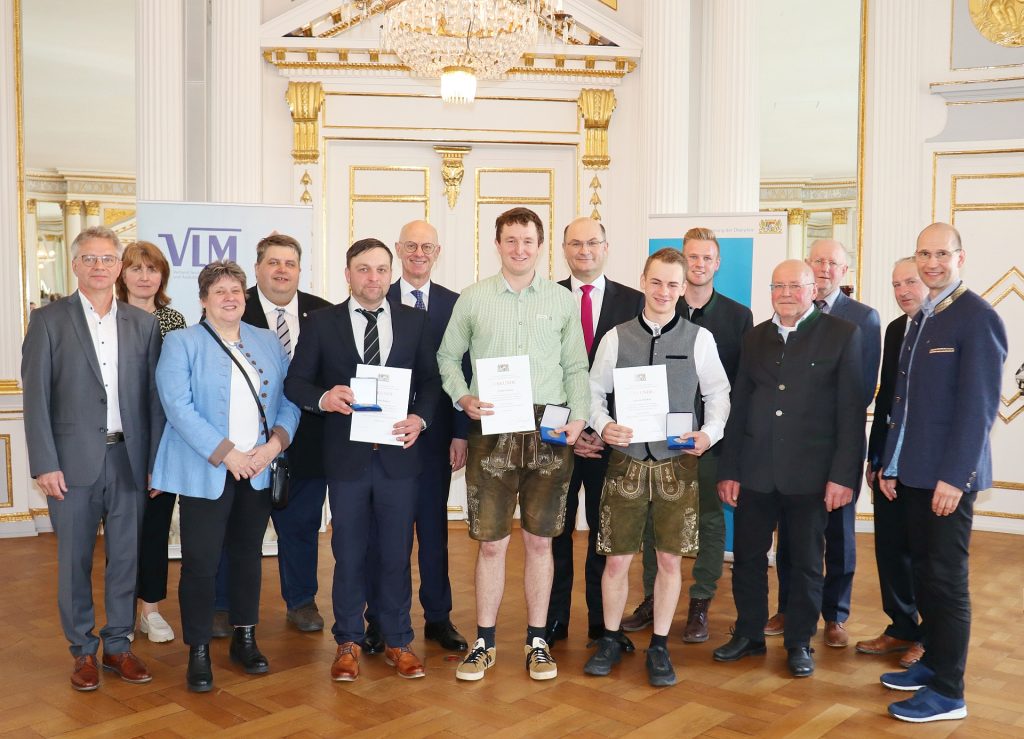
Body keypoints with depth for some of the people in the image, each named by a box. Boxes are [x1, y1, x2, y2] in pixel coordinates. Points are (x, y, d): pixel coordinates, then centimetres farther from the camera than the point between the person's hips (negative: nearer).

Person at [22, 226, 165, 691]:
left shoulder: (143, 323, 7)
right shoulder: (49, 320, 1)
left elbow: (153, 397, 6)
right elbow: (36, 397, -3)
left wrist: (157, 461, 2)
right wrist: (44, 464, -9)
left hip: (129, 458, 2)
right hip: (73, 461, -2)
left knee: (126, 557, 9)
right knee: (75, 561, 8)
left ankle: (118, 645, 25)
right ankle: (83, 651, 23)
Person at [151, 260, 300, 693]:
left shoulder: (268, 343, 11)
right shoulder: (181, 343, -1)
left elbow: (288, 401, 7)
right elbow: (179, 407, -12)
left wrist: (274, 444, -10)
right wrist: (226, 453, -18)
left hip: (258, 472, 4)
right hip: (205, 473, -4)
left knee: (248, 556, 14)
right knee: (200, 563, -1)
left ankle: (245, 639, 28)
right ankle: (198, 651, 12)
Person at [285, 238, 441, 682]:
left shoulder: (415, 321, 6)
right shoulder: (322, 323, 2)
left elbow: (430, 380, 7)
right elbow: (296, 382, 1)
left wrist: (420, 418, -11)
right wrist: (323, 398, -20)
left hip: (399, 454, 1)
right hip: (346, 456, -1)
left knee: (397, 553, 10)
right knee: (349, 554, 10)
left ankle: (398, 642, 25)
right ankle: (348, 642, 26)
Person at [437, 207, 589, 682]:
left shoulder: (563, 301, 7)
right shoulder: (472, 299, 6)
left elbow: (576, 366, 9)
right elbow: (448, 356, 13)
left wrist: (578, 416, -5)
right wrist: (462, 397, -4)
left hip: (549, 430, 1)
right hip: (491, 429, 0)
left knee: (539, 540, 8)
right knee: (491, 542, 3)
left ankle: (537, 640, 20)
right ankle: (484, 641, 17)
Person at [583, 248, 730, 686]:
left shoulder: (699, 339, 1)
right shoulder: (616, 337, 3)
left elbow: (717, 394, 6)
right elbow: (595, 391, 9)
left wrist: (710, 433, -10)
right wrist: (603, 426, -9)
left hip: (677, 463, 0)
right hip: (626, 459, 1)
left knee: (669, 558, 6)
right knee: (616, 559, 5)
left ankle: (659, 646, 22)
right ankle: (611, 640, 25)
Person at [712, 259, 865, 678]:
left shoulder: (842, 335, -2)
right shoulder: (755, 338, 10)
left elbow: (851, 411, -6)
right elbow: (739, 407, 9)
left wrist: (843, 475, -12)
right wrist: (728, 470, 4)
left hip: (810, 472, -3)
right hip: (755, 470, 4)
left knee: (806, 561, 9)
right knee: (747, 556, 10)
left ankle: (799, 642, 24)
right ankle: (749, 635, 26)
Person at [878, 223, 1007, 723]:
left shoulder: (978, 317, -11)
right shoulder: (920, 320, 14)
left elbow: (979, 405, -16)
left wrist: (954, 476, -19)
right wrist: (890, 463, 12)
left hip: (948, 475, -7)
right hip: (914, 473, 8)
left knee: (946, 579, -1)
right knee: (923, 572, 14)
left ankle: (948, 691, 8)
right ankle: (933, 662, 28)